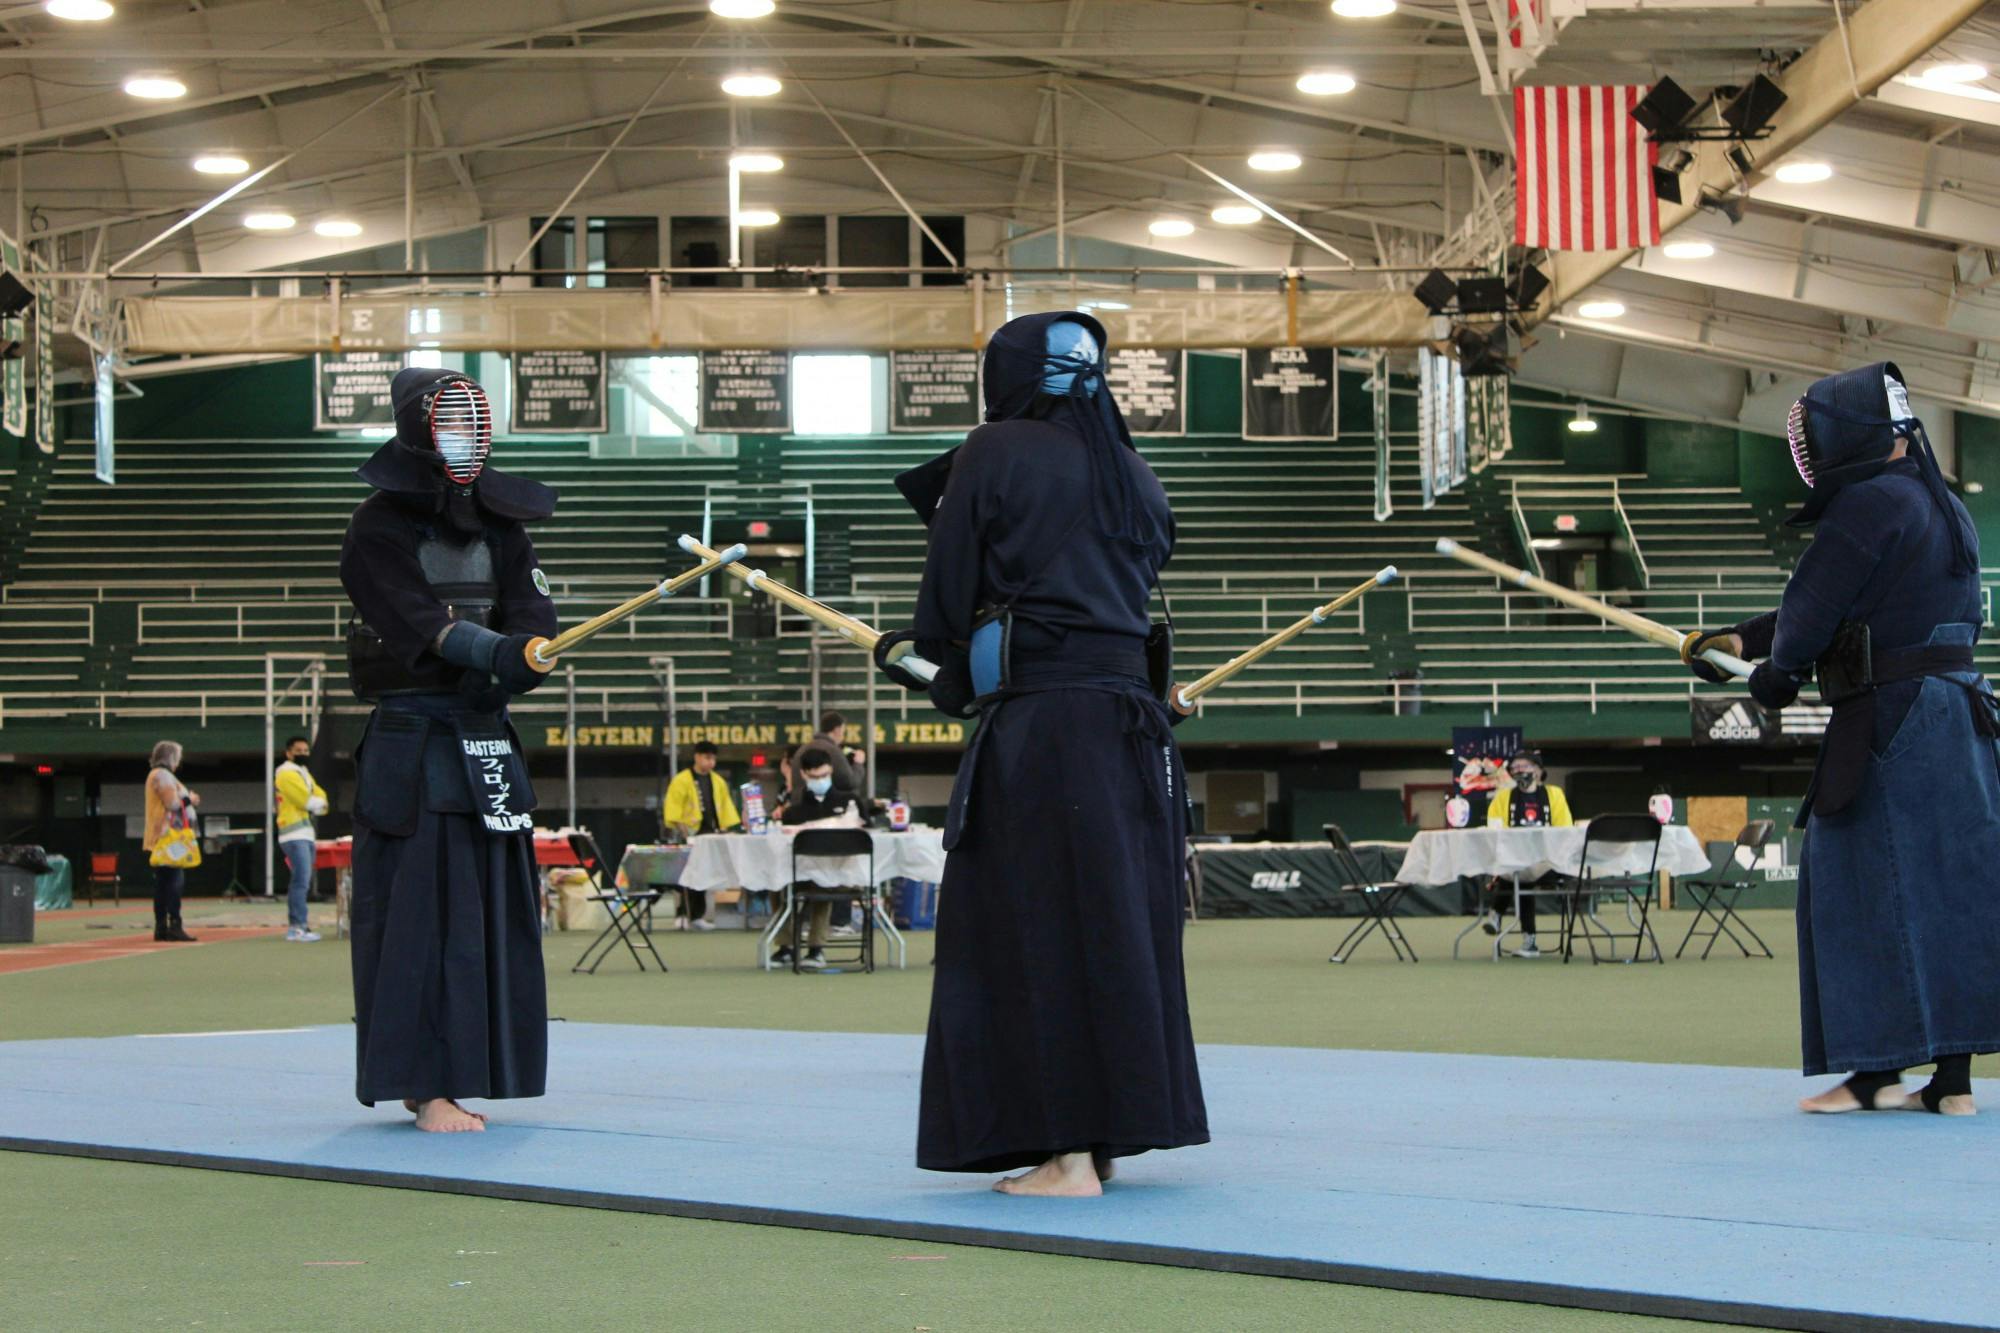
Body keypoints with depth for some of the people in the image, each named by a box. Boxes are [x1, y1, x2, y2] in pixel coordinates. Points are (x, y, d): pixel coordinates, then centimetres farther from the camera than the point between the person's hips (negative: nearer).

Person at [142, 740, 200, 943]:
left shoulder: (156, 775, 22)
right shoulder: (162, 775, -11)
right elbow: (172, 803, -19)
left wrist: (187, 798, 11)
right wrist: (189, 799, -4)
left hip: (159, 840, 11)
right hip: (168, 837, -11)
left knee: (162, 882, 9)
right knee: (175, 880, -12)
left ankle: (161, 927, 9)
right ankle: (174, 926, -16)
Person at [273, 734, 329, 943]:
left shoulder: (304, 773, 23)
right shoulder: (287, 774, -9)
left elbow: (320, 797, 14)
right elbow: (308, 802, -17)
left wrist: (315, 803, -7)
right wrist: (318, 803, 3)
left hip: (307, 834, 10)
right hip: (294, 835, -10)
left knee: (301, 881, 12)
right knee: (302, 881, -15)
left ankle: (294, 922, 17)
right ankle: (297, 927, -18)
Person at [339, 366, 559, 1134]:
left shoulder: (500, 524, 10)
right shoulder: (381, 527, -6)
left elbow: (533, 621, 1)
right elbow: (422, 622, -19)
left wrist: (504, 676, -20)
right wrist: (501, 653, -34)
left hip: (487, 744, 6)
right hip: (410, 745, -6)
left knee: (491, 911, 7)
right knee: (417, 911, -9)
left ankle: (439, 1081, 15)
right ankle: (423, 1084, -7)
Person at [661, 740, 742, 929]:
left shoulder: (718, 782, 15)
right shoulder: (681, 780, -3)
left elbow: (726, 807, 18)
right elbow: (672, 806, -7)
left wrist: (726, 828, 9)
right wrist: (680, 825, -16)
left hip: (712, 832, 5)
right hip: (691, 833, -5)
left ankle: (706, 915, 6)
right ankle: (694, 915, -3)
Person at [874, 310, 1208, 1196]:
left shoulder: (995, 454, -1)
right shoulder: (1134, 475, 16)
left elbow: (949, 598, 0)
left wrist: (911, 656, 21)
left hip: (1034, 722, -6)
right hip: (1131, 719, 6)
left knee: (1039, 925, -4)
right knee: (1117, 920, 10)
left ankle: (1069, 1152, -6)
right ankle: (1111, 1132, 15)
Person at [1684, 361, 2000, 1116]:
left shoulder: (1867, 505, -12)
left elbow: (1810, 611, -10)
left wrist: (1774, 672, 12)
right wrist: (1734, 640, 26)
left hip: (1889, 725, -9)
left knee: (1867, 894, -1)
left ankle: (1879, 1072, 0)